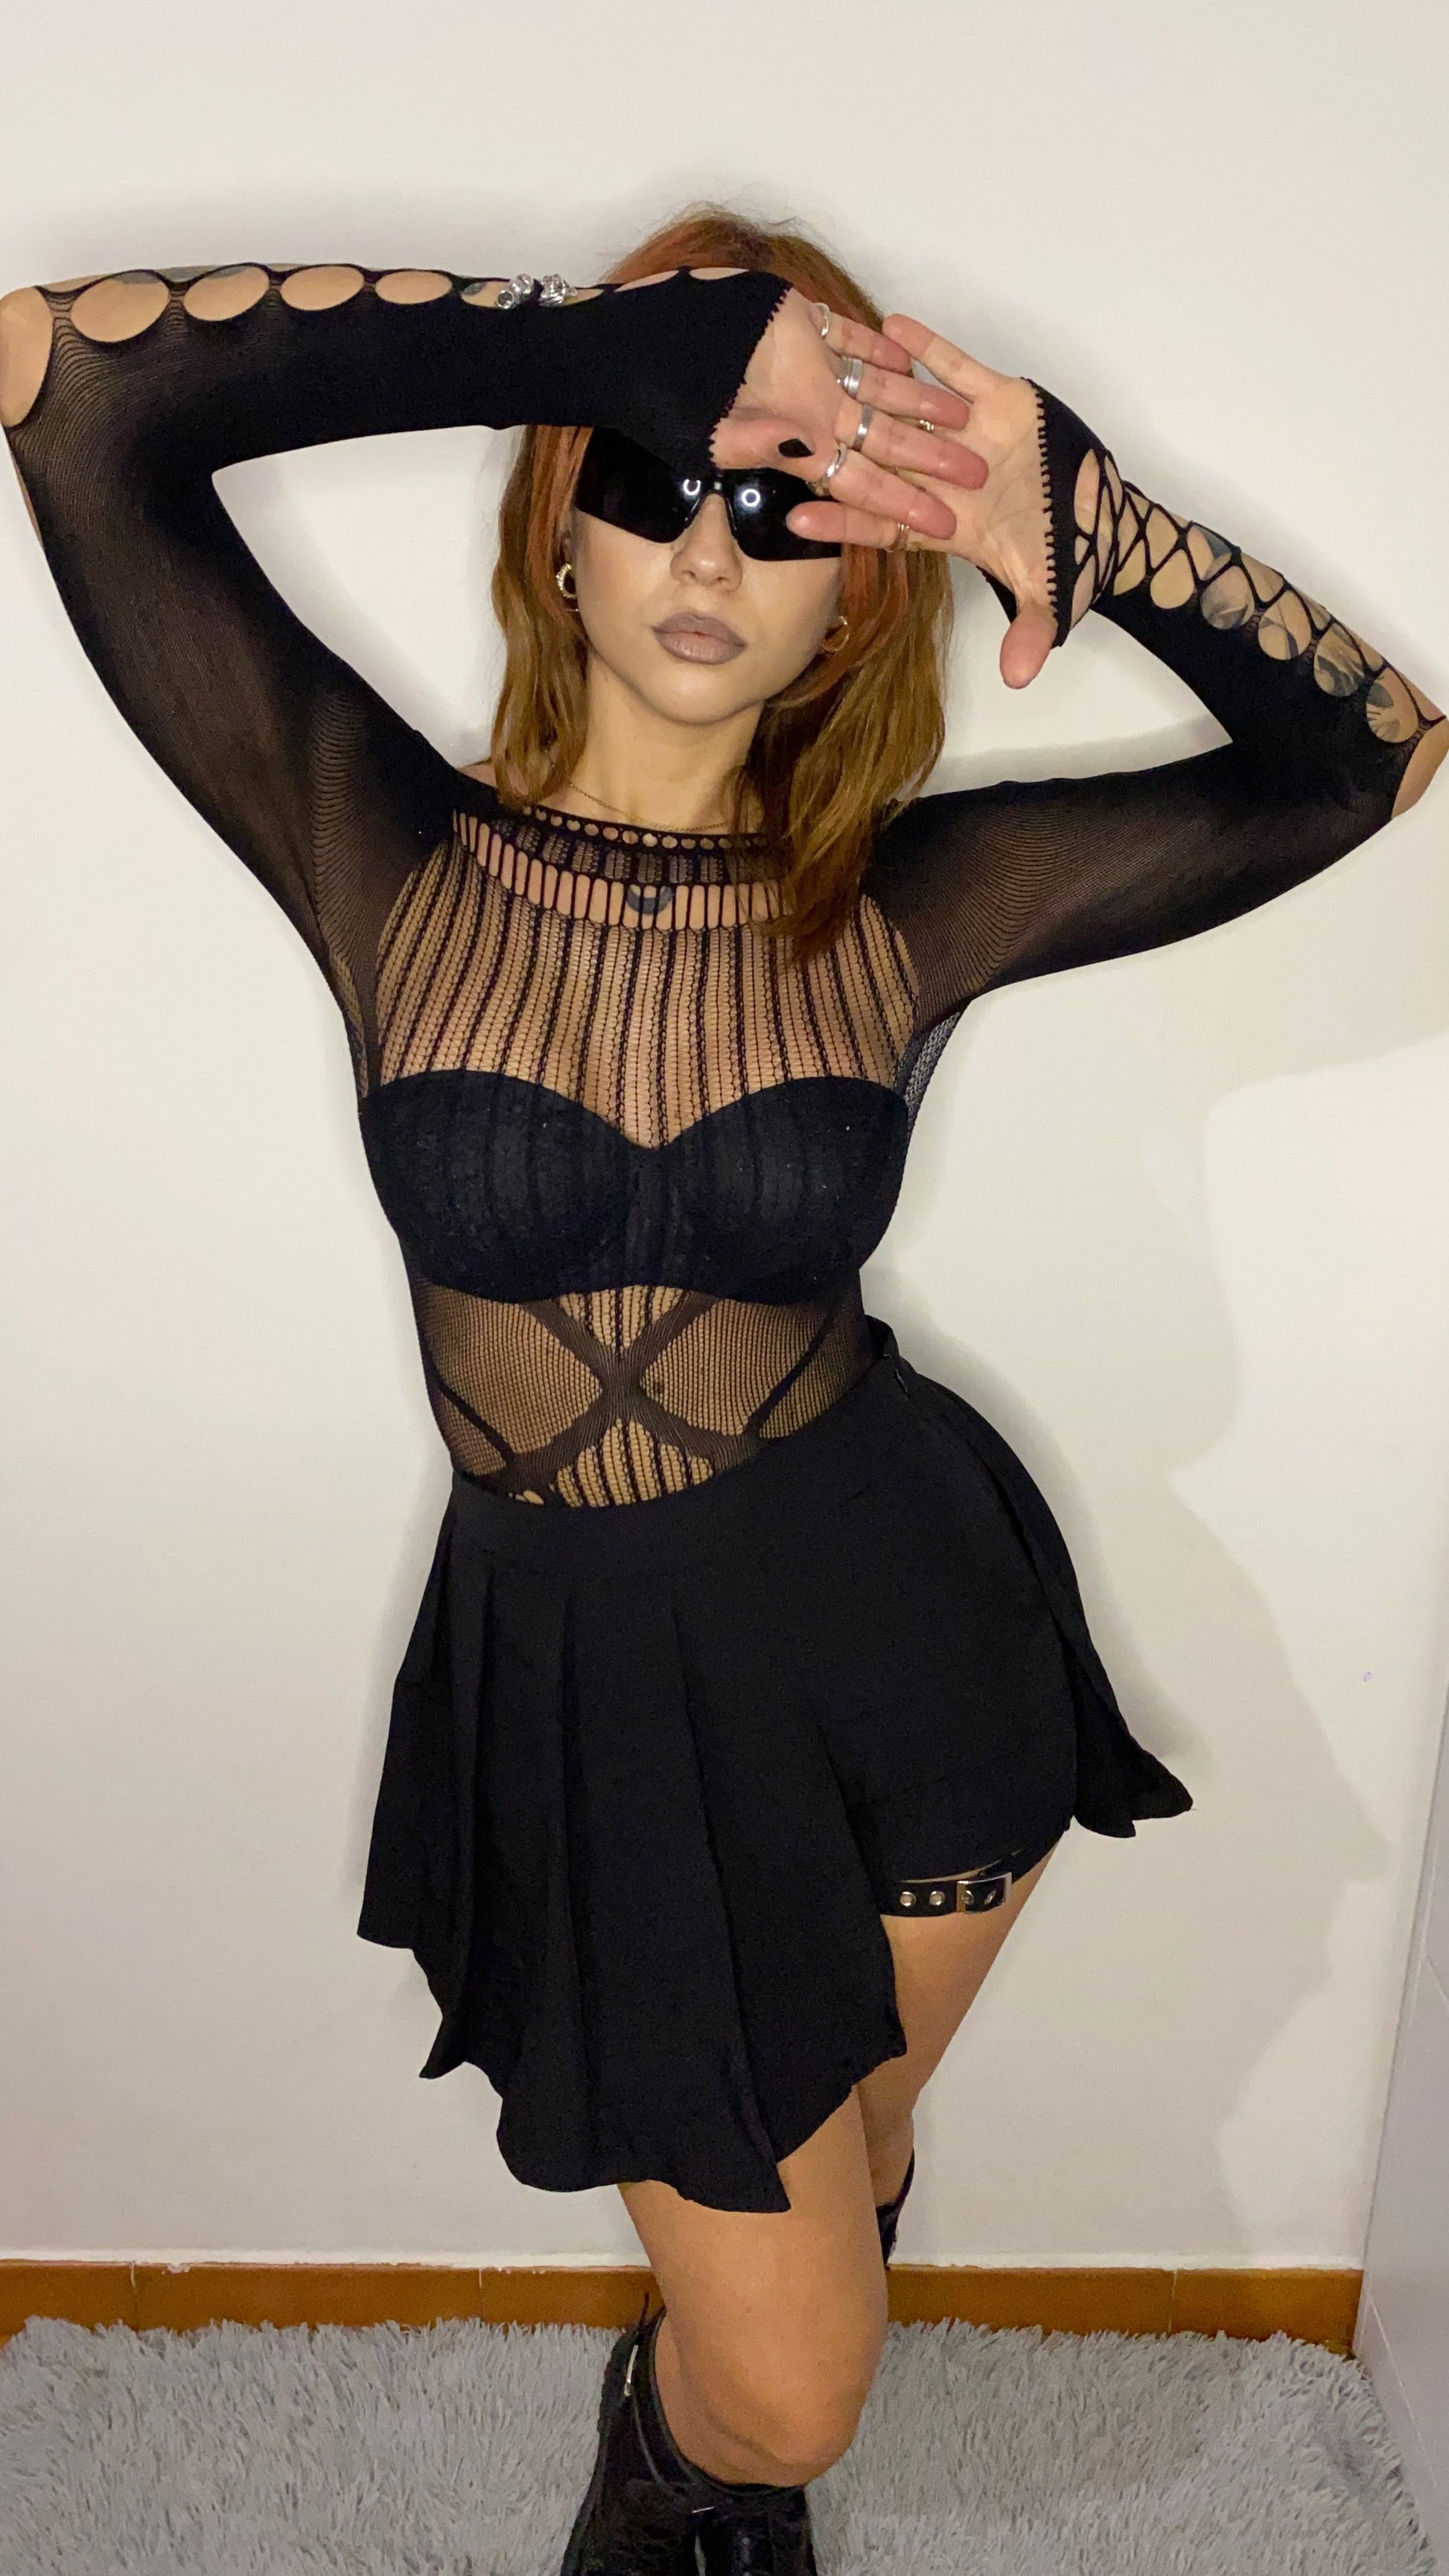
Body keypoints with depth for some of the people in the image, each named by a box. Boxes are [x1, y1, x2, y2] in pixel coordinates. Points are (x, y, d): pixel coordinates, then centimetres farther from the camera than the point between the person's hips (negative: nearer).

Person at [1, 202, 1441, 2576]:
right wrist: (647, 342, -25)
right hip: (597, 1685, -1)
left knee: (848, 2177, 27)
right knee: (791, 2386, 13)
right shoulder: (382, 849, -10)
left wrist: (1065, 499, -17)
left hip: (913, 1620, 2)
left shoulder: (913, 902, -6)